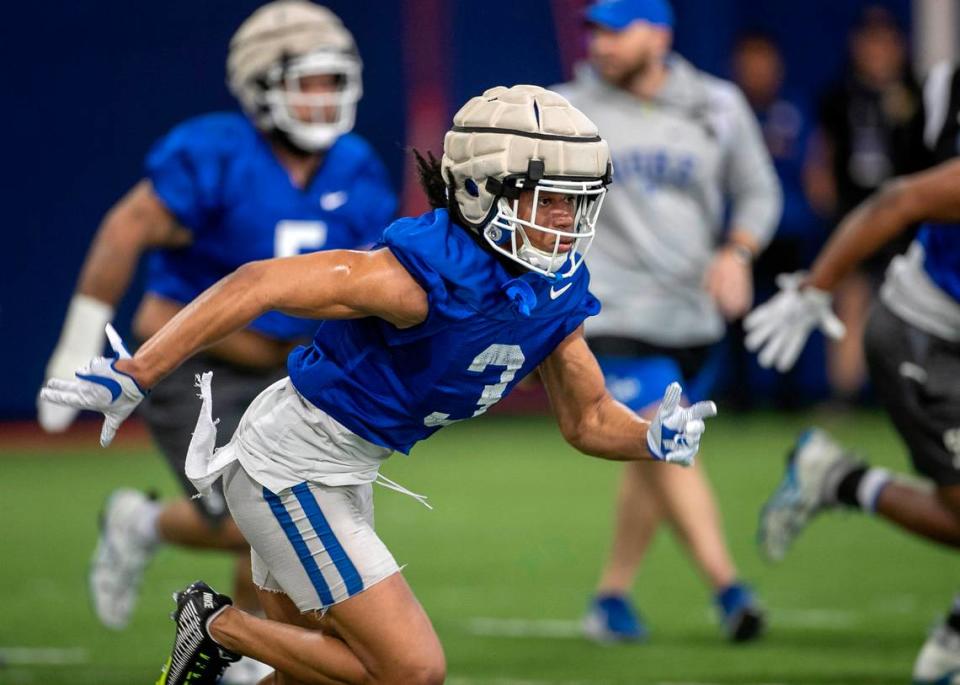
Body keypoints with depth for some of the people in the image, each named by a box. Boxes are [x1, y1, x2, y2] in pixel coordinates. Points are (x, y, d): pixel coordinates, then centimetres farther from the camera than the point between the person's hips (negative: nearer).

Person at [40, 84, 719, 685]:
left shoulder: (555, 293, -3)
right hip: (291, 469, -9)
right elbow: (259, 285, -31)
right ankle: (221, 629, 2)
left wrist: (654, 438, -14)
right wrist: (131, 376, -34)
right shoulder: (429, 276, -29)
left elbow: (588, 417, 8)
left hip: (345, 475, 9)